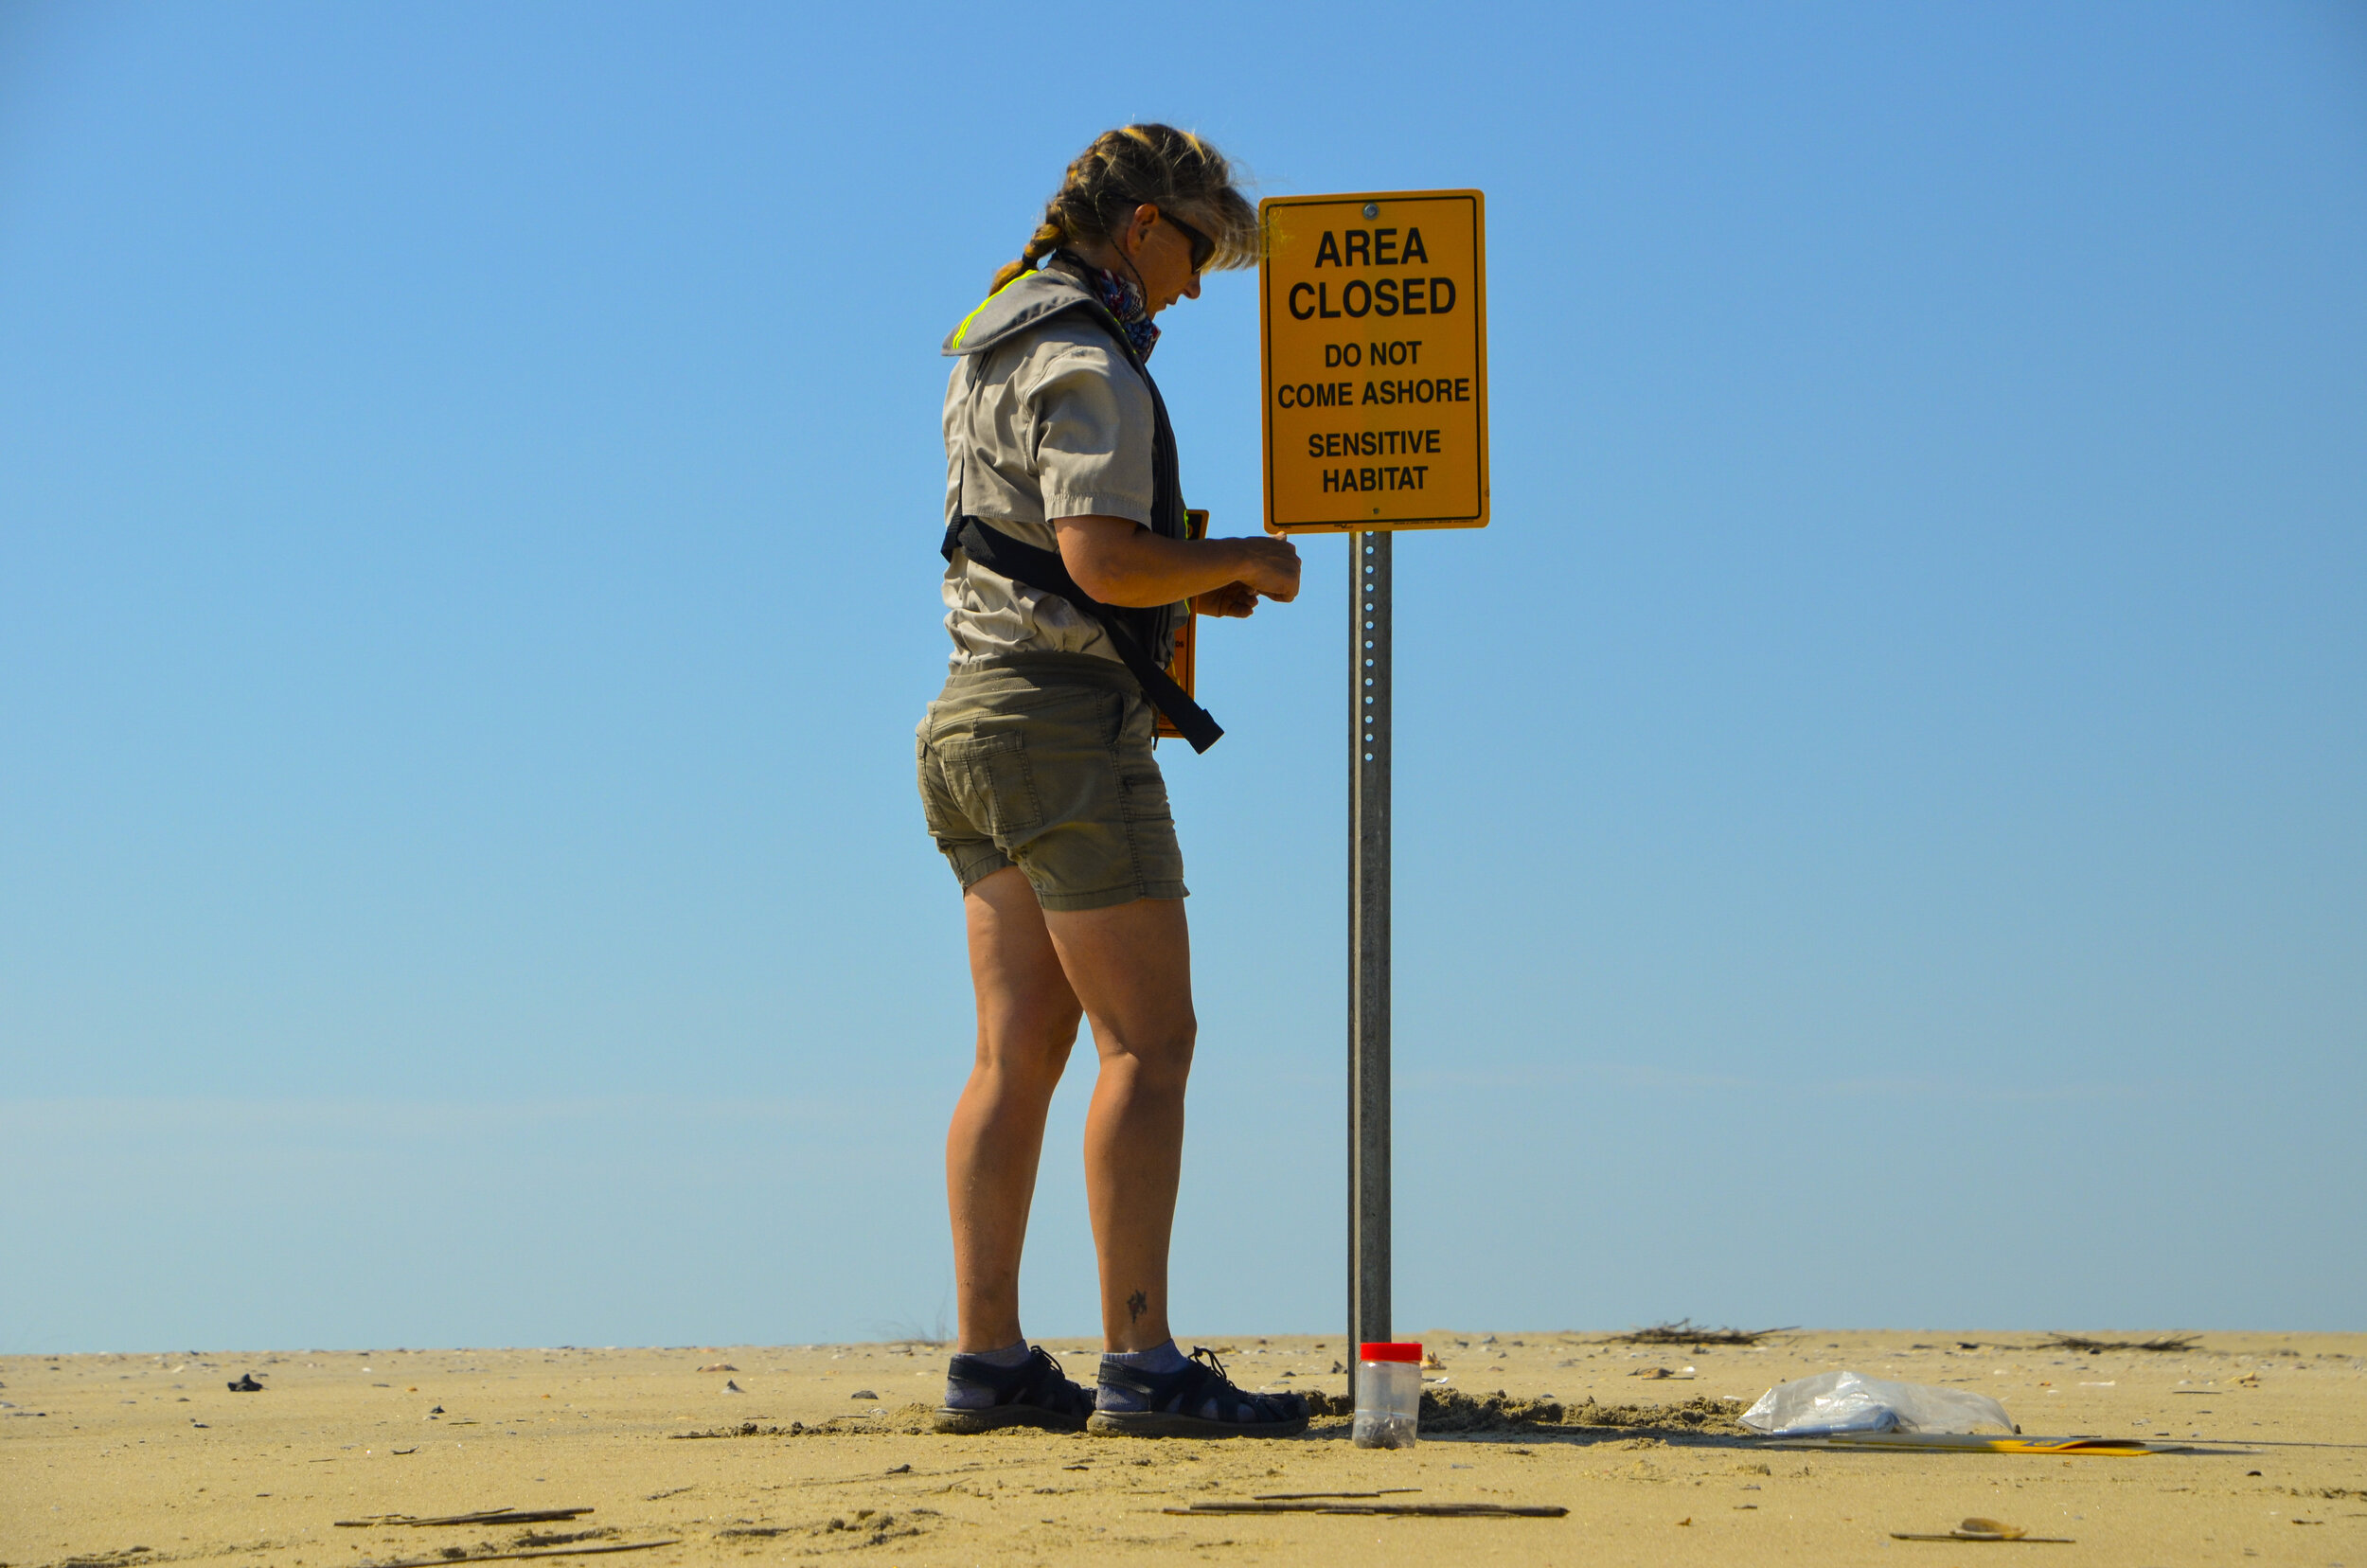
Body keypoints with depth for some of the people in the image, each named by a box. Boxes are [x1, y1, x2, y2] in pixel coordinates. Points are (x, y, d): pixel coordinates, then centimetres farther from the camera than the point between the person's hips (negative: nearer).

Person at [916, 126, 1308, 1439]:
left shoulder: (995, 354, 19)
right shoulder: (1085, 365, -12)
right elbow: (1101, 557, -24)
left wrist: (1183, 590, 18)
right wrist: (1239, 563, -8)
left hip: (980, 709, 10)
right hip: (1066, 718, -10)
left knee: (1018, 1053, 6)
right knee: (1150, 1045, -10)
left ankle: (989, 1362, 3)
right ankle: (1142, 1367, -14)